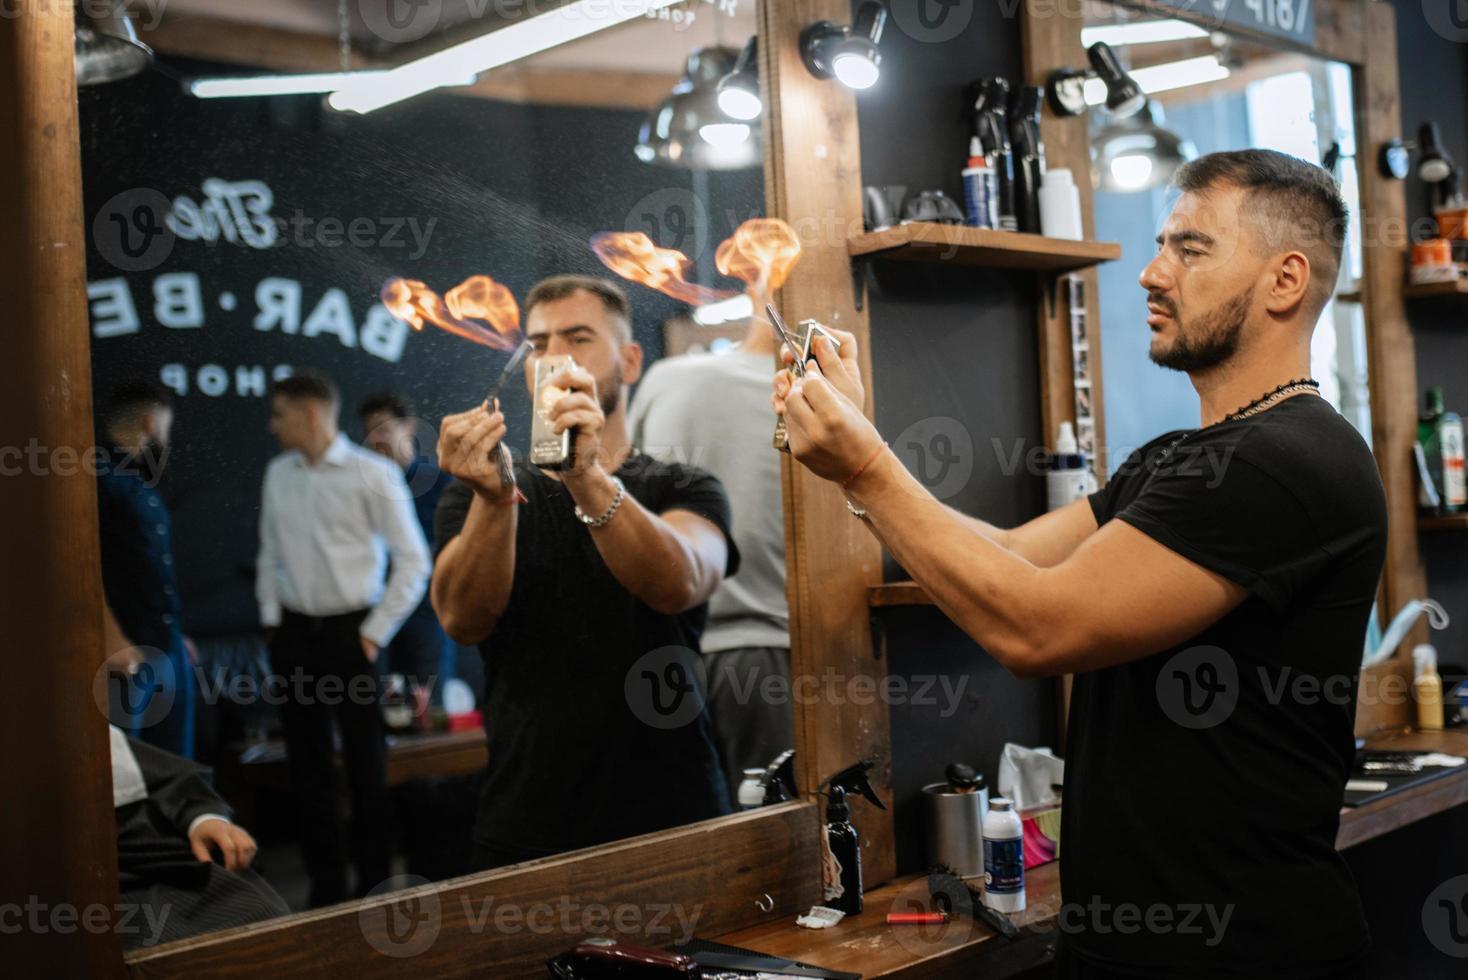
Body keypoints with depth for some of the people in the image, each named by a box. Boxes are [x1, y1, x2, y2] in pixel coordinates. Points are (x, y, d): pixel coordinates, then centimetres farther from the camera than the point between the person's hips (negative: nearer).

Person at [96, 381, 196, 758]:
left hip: (168, 648, 8)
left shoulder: (143, 483, 17)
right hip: (126, 649, -8)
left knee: (175, 763, 10)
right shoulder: (98, 478, -9)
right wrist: (114, 641, -22)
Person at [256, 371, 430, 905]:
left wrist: (375, 633, -9)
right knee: (308, 766, 10)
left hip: (350, 632, -4)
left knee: (366, 765, 2)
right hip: (294, 634, 5)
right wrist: (271, 620, 7)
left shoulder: (373, 474, -9)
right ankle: (324, 887, 21)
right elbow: (270, 556, 15)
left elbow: (413, 561, -8)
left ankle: (374, 886, 16)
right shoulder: (278, 475, 6)